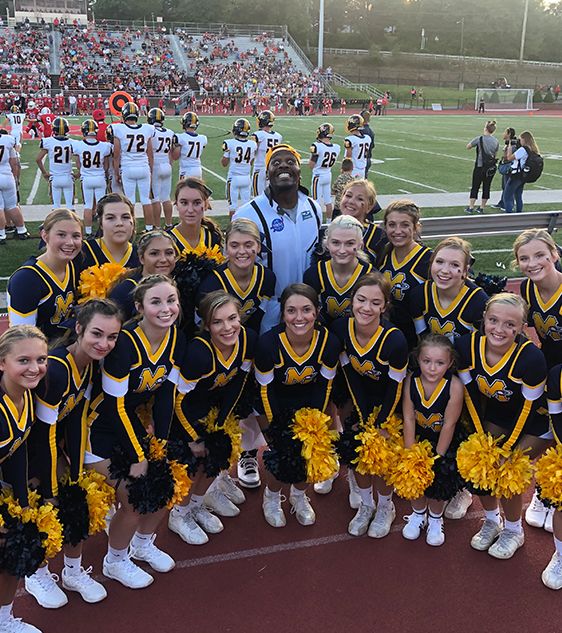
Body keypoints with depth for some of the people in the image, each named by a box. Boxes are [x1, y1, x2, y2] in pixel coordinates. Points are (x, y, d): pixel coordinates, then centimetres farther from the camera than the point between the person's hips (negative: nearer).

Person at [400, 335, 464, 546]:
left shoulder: (454, 386, -26)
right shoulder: (410, 380, -18)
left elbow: (449, 425, -20)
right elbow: (408, 419, -14)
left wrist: (437, 458, -15)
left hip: (444, 442, -2)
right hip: (418, 438, 2)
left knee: (437, 476, -10)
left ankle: (435, 519, 21)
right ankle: (418, 514, 25)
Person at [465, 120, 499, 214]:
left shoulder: (480, 139, -10)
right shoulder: (496, 141, 4)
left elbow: (468, 147, -2)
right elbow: (495, 154, 10)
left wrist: (476, 145, 13)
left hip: (480, 167, -4)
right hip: (491, 168, 4)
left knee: (475, 187, 3)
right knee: (486, 187, 10)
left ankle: (471, 207, 3)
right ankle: (482, 208, 15)